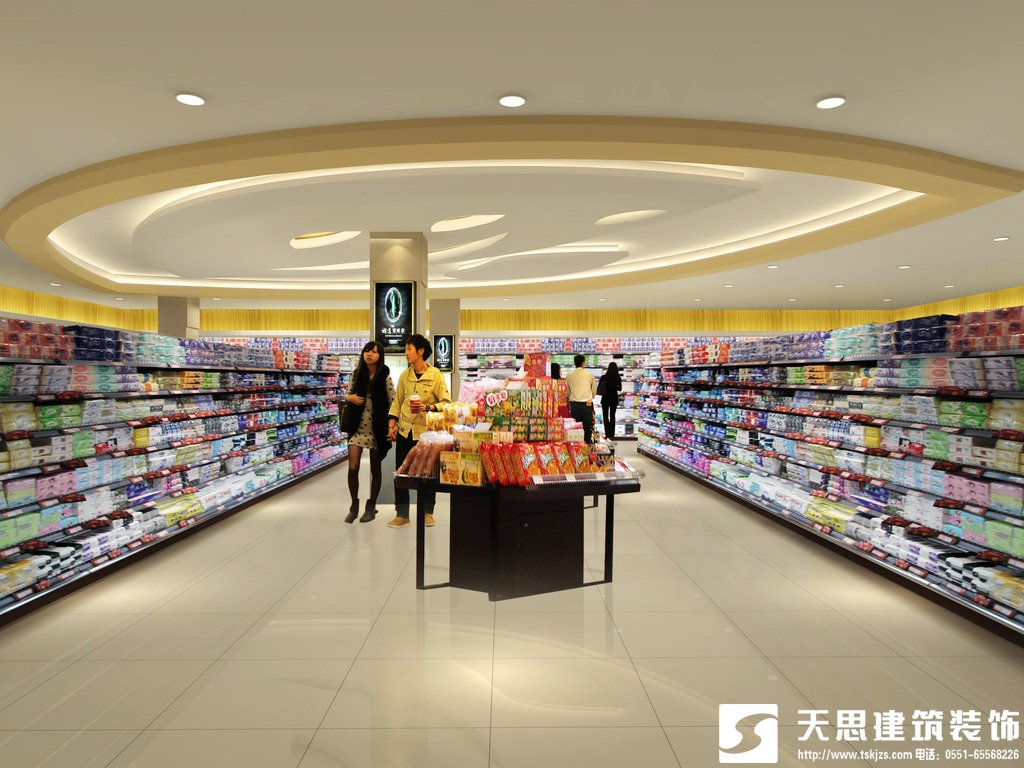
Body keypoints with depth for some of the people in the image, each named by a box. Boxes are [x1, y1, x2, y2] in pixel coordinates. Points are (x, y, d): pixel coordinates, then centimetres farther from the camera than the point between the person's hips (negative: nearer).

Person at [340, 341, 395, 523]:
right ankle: (354, 506, 14)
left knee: (375, 469, 8)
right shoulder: (357, 374, 4)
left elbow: (393, 402, -5)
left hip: (376, 428, -2)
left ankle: (371, 507, 23)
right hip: (357, 426, 2)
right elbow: (348, 394, 16)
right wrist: (350, 398, -7)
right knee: (353, 468, -4)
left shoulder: (385, 376, -5)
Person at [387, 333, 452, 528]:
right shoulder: (404, 376, 7)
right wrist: (392, 425, 5)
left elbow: (446, 402, -7)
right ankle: (402, 514, 16)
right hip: (405, 431, 4)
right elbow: (397, 402, 13)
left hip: (426, 432, -4)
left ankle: (427, 513, 21)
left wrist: (427, 407, -21)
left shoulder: (435, 376, -7)